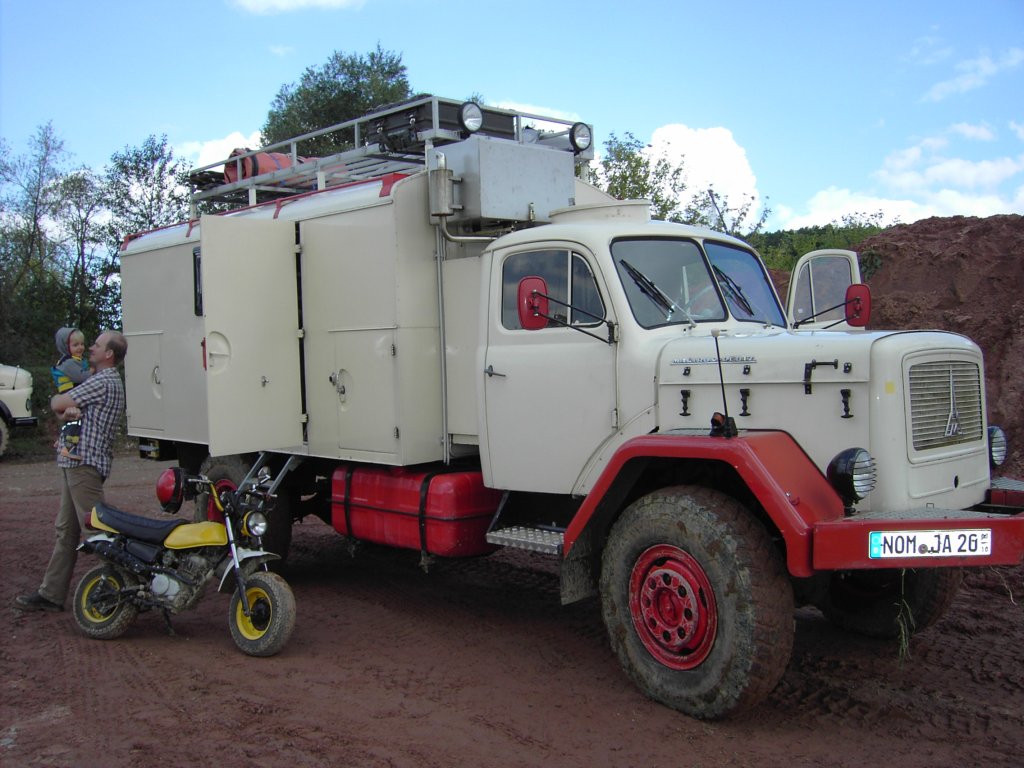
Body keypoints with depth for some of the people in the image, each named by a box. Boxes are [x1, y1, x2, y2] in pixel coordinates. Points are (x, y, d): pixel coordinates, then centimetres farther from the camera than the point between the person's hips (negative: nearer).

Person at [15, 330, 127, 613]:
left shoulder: (102, 382, -14)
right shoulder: (104, 381, 20)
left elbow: (57, 404, -13)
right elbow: (62, 408, 16)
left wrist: (62, 405, 10)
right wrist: (70, 410, -7)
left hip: (85, 464, -11)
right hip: (74, 464, 11)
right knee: (66, 530, 13)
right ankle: (51, 594, 19)